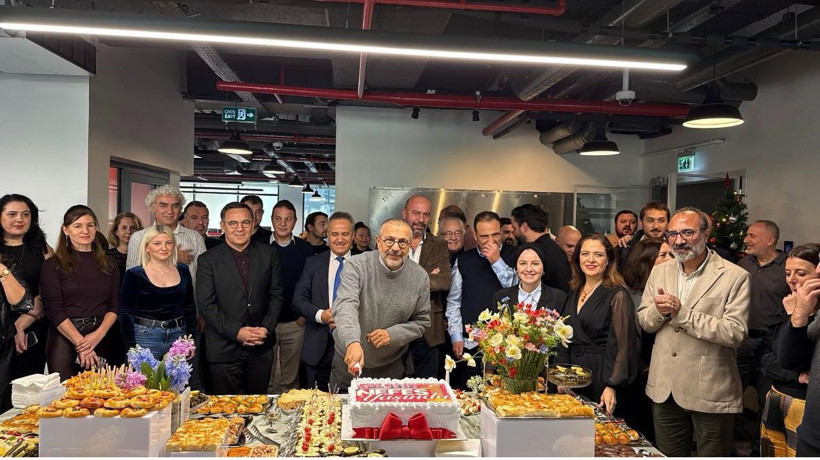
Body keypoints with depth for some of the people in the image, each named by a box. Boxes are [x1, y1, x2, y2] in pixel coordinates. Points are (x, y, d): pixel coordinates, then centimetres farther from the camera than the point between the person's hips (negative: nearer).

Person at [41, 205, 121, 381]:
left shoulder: (108, 265, 11)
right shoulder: (53, 265, 1)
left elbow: (115, 305, 5)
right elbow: (53, 309, -7)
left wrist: (99, 334, -12)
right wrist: (81, 343, -14)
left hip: (103, 339, 3)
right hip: (65, 339, -2)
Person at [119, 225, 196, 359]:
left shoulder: (183, 271, 7)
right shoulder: (134, 275, -4)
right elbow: (126, 314, -5)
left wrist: (191, 340, 7)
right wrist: (132, 349, -10)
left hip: (178, 336, 4)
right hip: (146, 337, -3)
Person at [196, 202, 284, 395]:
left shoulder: (268, 254, 4)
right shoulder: (208, 260, -3)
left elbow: (276, 295, 6)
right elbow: (206, 304, -7)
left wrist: (266, 328, -7)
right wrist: (235, 331, -14)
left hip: (262, 347, 2)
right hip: (225, 348, -2)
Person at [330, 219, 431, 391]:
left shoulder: (420, 277, -9)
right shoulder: (357, 265, -17)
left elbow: (422, 321, 1)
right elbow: (345, 305, -30)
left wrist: (392, 334, -17)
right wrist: (352, 342, -48)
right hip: (347, 361, -1)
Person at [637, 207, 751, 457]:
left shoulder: (735, 276, -11)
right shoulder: (660, 272, 6)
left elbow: (735, 333, -19)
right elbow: (644, 322, 7)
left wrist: (681, 312, -23)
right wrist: (659, 310, -16)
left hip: (711, 393, -4)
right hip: (664, 389, 5)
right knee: (668, 454, 19)